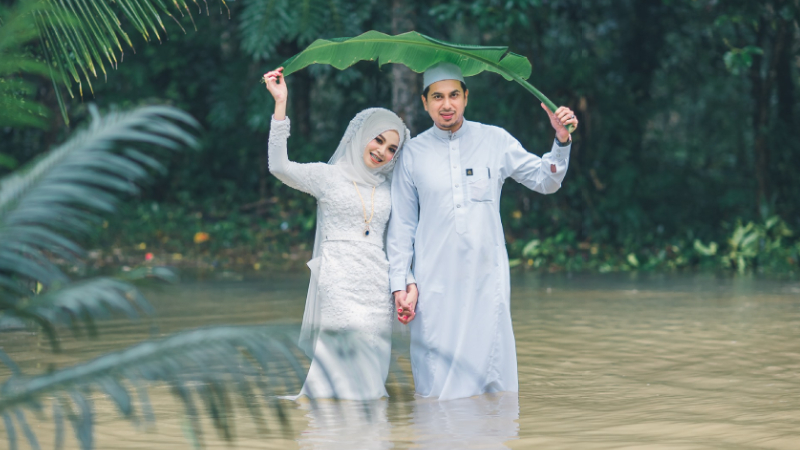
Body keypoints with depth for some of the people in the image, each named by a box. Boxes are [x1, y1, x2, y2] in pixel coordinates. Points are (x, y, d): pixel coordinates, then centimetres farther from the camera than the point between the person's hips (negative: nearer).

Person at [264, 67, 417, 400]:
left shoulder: (389, 188, 19)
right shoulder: (328, 176, 5)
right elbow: (280, 167, -10)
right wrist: (280, 104, -14)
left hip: (377, 289, 5)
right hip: (339, 283, -5)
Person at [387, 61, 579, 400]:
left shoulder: (494, 141, 6)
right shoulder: (412, 153, 5)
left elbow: (545, 181, 12)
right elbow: (401, 225, 8)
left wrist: (561, 141, -5)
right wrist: (399, 285, 3)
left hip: (487, 279, 1)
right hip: (435, 284, -1)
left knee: (492, 373, -2)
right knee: (437, 381, -3)